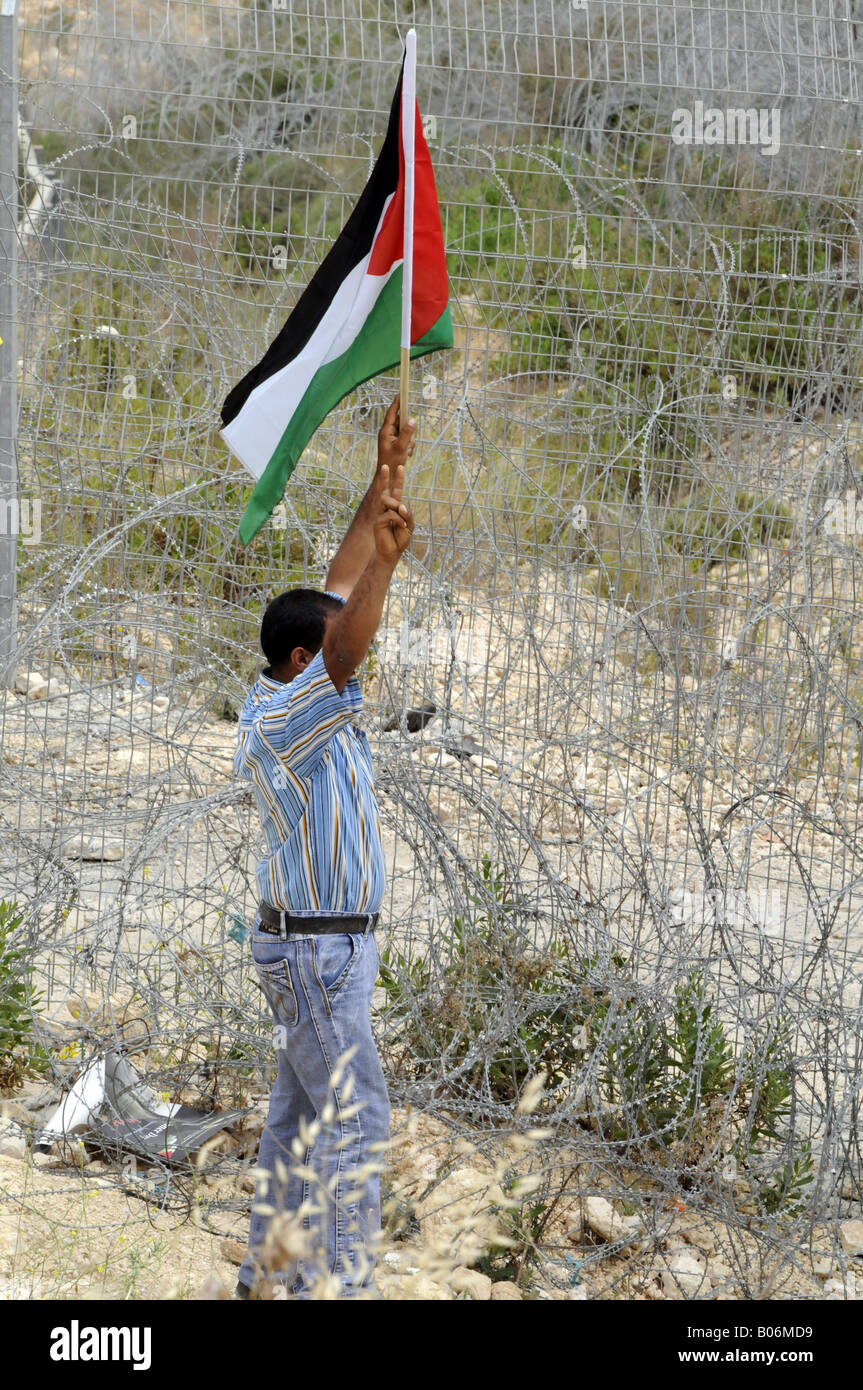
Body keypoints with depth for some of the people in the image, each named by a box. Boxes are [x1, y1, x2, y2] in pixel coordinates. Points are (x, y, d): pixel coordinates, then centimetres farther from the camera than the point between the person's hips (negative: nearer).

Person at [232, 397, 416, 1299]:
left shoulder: (293, 696, 5)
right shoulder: (285, 720, -21)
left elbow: (336, 590, 8)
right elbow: (347, 654, -40)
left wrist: (385, 482, 5)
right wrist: (387, 562, -52)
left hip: (322, 944, 10)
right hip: (316, 951, -10)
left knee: (300, 1115, 14)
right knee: (355, 1121, -7)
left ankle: (272, 1271, 21)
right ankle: (342, 1286, -6)